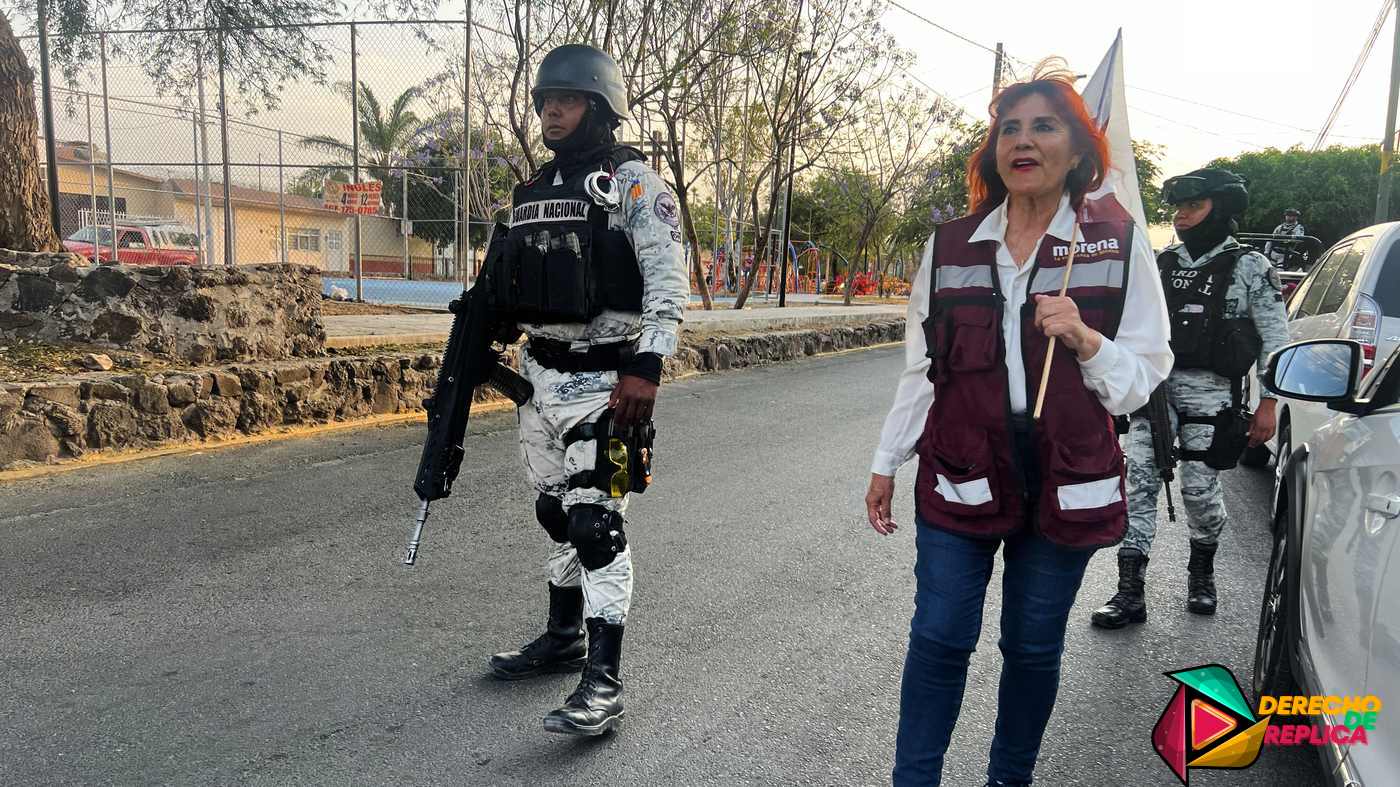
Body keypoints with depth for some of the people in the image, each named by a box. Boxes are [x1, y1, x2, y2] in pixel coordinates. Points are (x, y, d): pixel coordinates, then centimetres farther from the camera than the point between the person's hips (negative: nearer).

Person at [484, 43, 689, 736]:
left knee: (596, 523, -9)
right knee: (557, 514, 16)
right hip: (541, 375, 8)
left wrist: (646, 368, -23)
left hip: (603, 379, -8)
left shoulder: (632, 183, -7)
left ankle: (602, 684, -4)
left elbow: (668, 282, -15)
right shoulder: (532, 191, 16)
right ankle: (563, 639, 31)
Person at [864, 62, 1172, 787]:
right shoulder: (950, 245, 4)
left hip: (1065, 482, 0)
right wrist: (886, 463, 10)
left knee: (1034, 646, 12)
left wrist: (1085, 340, -19)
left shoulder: (1121, 243, -1)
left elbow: (1144, 377, 0)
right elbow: (922, 368, 9)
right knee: (939, 638, 2)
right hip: (960, 478, 1)